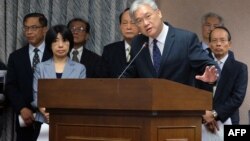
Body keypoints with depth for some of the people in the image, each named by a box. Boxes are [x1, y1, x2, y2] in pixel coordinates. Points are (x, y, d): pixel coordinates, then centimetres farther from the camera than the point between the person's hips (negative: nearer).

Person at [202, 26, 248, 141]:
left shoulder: (239, 68, 3)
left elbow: (238, 97, -7)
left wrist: (214, 114, -14)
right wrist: (204, 115, -12)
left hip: (226, 123, -1)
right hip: (201, 122, 2)